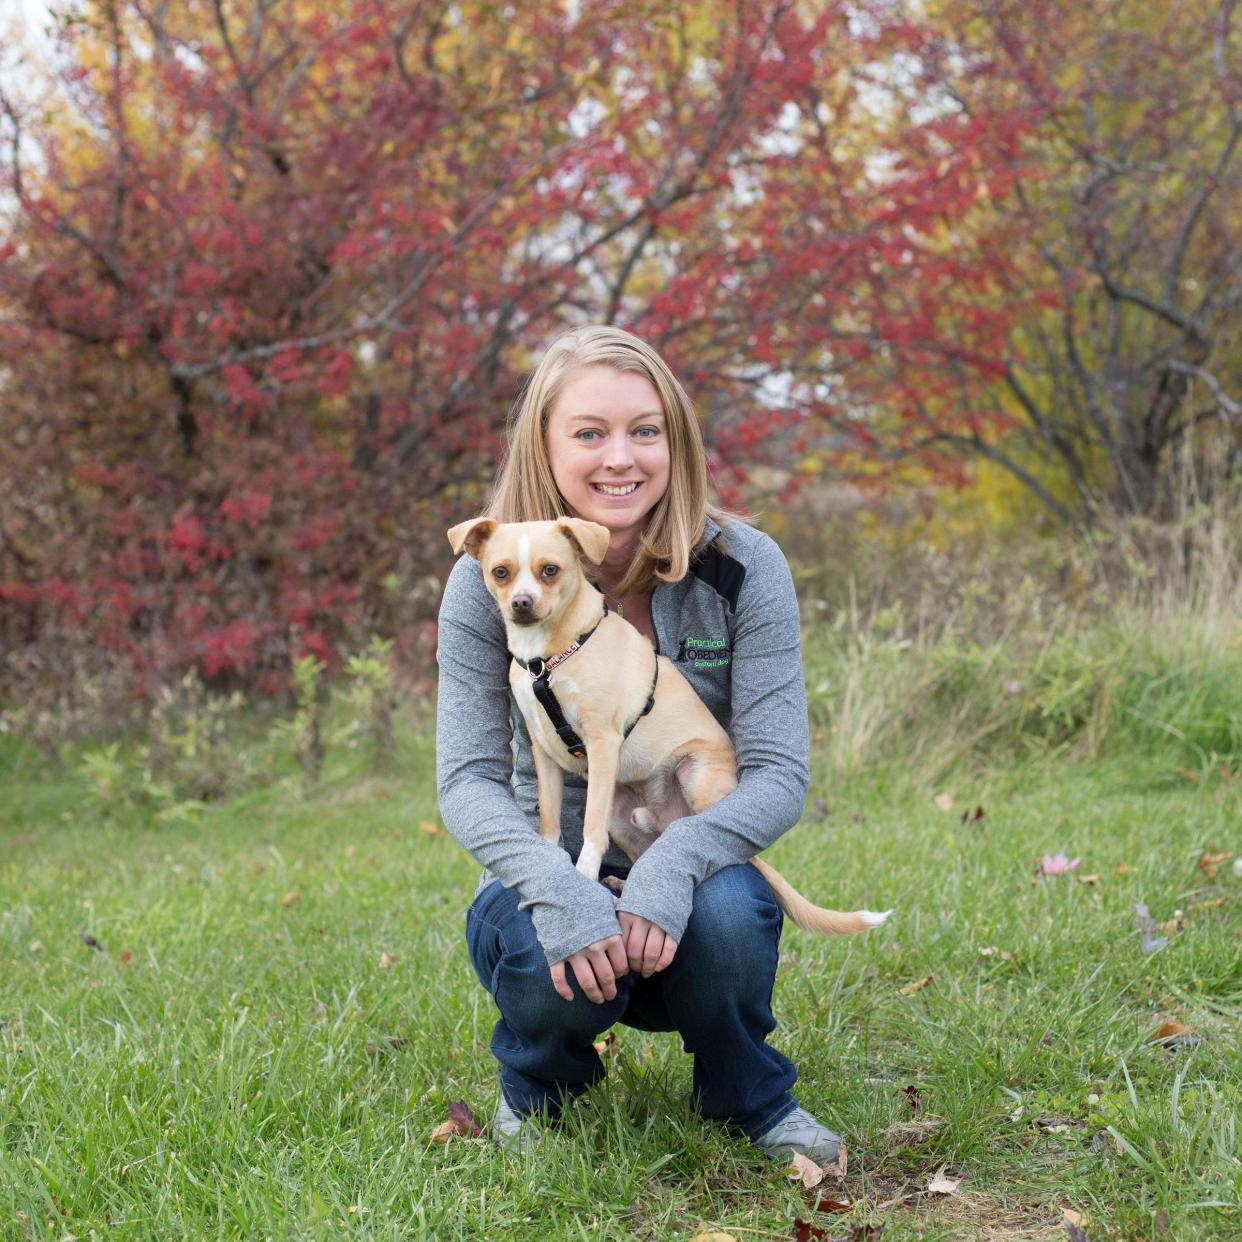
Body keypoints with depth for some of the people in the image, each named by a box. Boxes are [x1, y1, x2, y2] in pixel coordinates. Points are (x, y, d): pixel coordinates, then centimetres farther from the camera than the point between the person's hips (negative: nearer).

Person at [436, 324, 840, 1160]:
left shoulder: (743, 568, -12)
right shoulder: (488, 581, -11)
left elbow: (780, 773, -15)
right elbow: (469, 780, -14)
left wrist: (673, 865, -35)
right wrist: (555, 885, -35)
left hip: (689, 876, 0)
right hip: (554, 878, 0)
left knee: (727, 915, -34)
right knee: (550, 959, -34)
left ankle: (753, 1101, 1)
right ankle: (537, 1091, 5)